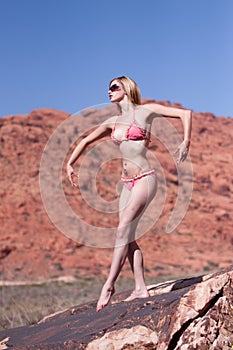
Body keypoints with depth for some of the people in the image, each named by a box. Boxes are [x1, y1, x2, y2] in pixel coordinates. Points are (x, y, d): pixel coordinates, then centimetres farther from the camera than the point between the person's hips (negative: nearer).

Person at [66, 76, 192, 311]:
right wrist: (70, 164, 17)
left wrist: (185, 143, -10)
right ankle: (140, 288, 8)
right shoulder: (113, 122, 14)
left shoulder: (145, 111, -1)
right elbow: (86, 141, 23)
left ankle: (109, 285, -11)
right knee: (128, 237, 2)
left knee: (123, 230, -15)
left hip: (144, 180, -7)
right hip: (127, 184, 7)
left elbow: (185, 113, -2)